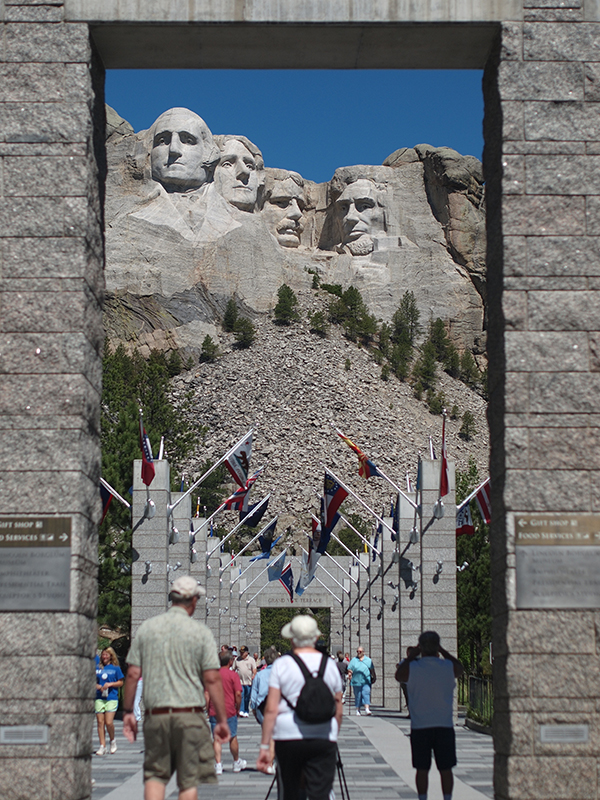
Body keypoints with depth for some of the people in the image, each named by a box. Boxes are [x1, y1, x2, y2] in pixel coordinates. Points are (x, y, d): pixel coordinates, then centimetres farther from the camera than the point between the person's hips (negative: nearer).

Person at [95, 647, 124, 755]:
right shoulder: (97, 668, 12)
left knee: (109, 722, -12)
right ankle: (102, 746, 5)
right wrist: (96, 685, -4)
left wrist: (111, 684, -9)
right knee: (100, 722, 0)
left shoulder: (116, 668, 6)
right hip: (99, 698, 3)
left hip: (111, 698, -3)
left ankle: (112, 740, 13)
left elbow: (120, 683, 6)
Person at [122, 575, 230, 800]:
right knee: (190, 779, 5)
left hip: (155, 715, 3)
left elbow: (133, 674, 4)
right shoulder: (200, 632, -3)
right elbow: (212, 679, -6)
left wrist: (128, 712, 13)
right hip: (190, 715, -2)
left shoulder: (147, 627, 5)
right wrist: (222, 720, 0)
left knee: (154, 775, 11)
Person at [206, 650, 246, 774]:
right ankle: (237, 763, 26)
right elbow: (238, 694, -10)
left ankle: (218, 764, -4)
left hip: (214, 712, 2)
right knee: (232, 738, 12)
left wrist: (208, 709, 9)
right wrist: (238, 708, 2)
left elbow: (206, 694, 2)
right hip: (230, 711, -2)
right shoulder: (233, 675, -6)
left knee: (217, 739, 4)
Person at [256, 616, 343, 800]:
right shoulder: (330, 665, 7)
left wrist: (264, 746, -2)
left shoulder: (282, 665, -2)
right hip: (324, 739, 1)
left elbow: (271, 709, -6)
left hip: (288, 737, -1)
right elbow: (339, 710, 12)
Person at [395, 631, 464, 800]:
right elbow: (460, 668, 19)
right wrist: (442, 651, 18)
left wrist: (412, 655, 14)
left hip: (419, 727, -1)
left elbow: (398, 675, 13)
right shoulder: (449, 667, -5)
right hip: (445, 726, 1)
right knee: (445, 769, 7)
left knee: (422, 769, 5)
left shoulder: (411, 668, -9)